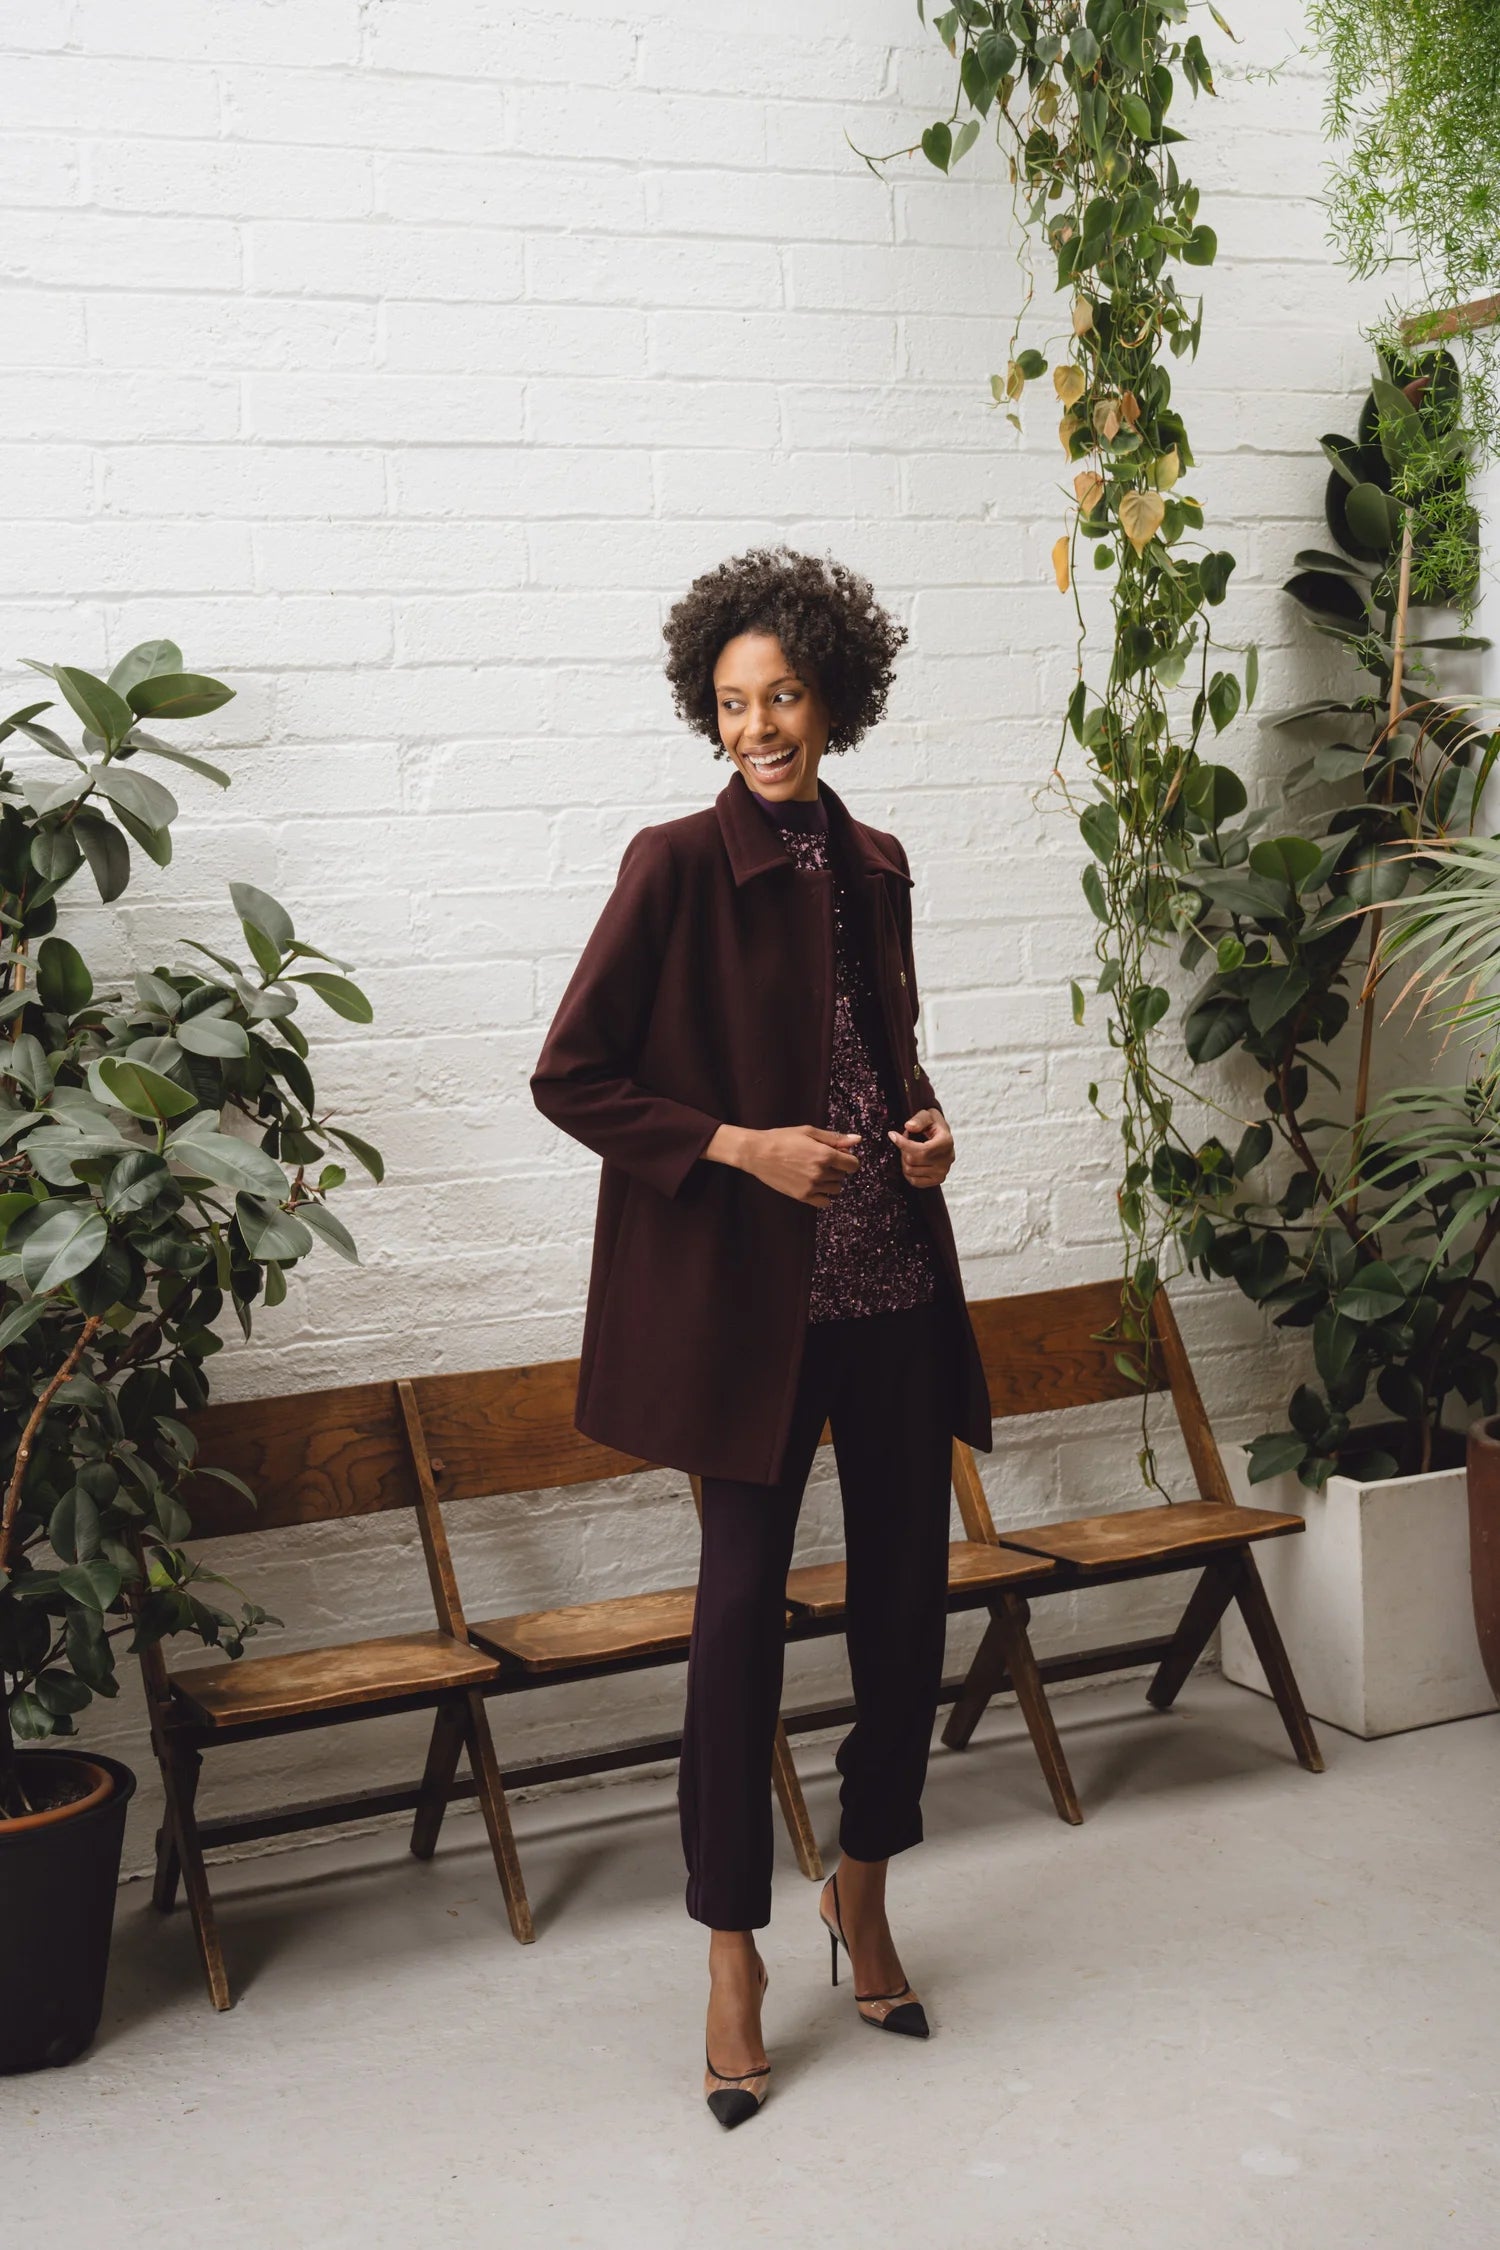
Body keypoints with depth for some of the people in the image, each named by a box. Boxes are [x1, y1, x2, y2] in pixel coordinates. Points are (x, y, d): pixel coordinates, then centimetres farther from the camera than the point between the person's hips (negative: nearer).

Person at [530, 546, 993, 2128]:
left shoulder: (872, 864, 9)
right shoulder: (679, 865, -9)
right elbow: (570, 1077, -9)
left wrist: (923, 1124, 2)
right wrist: (740, 1146, -16)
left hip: (895, 1282, 6)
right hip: (751, 1295, -6)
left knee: (909, 1587, 10)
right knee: (743, 1600, -1)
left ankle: (863, 1889, 31)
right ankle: (734, 1950, 13)